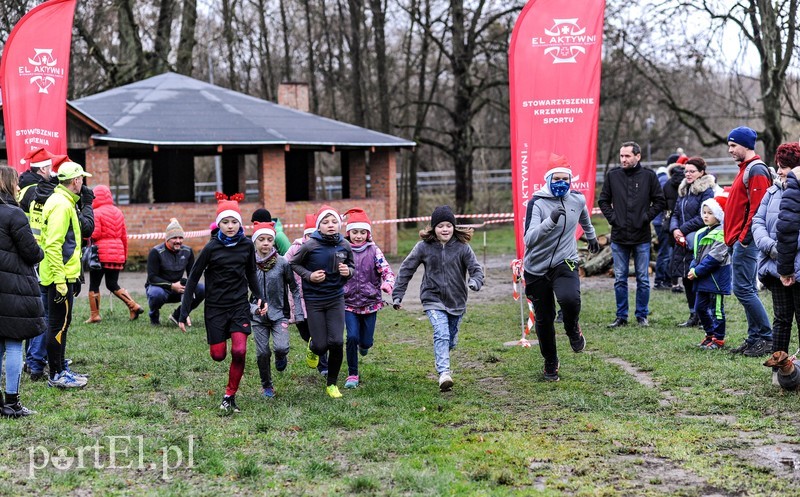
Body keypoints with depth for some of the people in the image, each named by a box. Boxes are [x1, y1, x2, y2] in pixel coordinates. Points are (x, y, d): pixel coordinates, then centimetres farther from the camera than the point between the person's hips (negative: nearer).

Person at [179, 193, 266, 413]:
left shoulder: (247, 245, -1)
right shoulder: (211, 248, -10)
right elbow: (193, 278, -4)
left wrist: (260, 297, 3)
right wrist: (184, 313, -7)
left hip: (240, 305, 1)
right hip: (215, 306, -1)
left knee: (239, 351, -16)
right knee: (218, 355, 0)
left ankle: (230, 397, 0)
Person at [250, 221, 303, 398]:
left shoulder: (282, 263, -7)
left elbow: (294, 289, 1)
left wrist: (298, 314, -1)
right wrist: (253, 308, -11)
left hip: (279, 314, -1)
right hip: (258, 316, 1)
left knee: (281, 347, -19)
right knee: (262, 352, 2)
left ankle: (281, 357, 19)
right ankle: (266, 386, 24)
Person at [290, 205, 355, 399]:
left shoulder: (345, 246, -4)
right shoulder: (310, 245, -13)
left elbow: (351, 266, 12)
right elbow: (294, 264, 2)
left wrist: (348, 271, -11)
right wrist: (309, 275, -14)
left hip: (336, 299, 2)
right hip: (314, 300, -2)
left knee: (337, 342, -6)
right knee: (321, 345, -3)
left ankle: (332, 384, 14)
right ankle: (313, 348, 39)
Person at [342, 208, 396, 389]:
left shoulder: (374, 251, -2)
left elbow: (387, 270, -11)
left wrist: (388, 284, -30)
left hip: (370, 303, 1)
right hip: (349, 303, -1)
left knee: (366, 342, 4)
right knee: (352, 337, -16)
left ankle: (364, 344, 44)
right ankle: (352, 375, 1)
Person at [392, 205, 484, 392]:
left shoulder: (462, 247, -6)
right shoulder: (424, 247, -6)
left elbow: (476, 268, -7)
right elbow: (406, 269, 1)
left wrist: (475, 281, -31)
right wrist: (397, 295, -2)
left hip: (457, 301, 2)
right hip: (433, 300, -2)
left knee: (451, 340, 14)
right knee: (441, 334, -22)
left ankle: (441, 360, 46)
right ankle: (444, 373, -28)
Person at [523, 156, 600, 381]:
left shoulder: (577, 199, -1)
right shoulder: (538, 202, -15)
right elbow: (529, 239, -28)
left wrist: (591, 236, 42)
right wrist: (550, 221, -41)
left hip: (565, 262, 1)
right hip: (537, 268, -1)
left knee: (569, 298, -30)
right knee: (544, 319, 7)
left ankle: (573, 329, 4)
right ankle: (550, 363, 30)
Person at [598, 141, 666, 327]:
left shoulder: (648, 176, -1)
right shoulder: (612, 176, 3)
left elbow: (660, 201, 4)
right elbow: (603, 200, 12)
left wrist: (646, 217, -6)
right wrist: (612, 217, -1)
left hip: (641, 237, -2)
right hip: (619, 237, 2)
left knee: (643, 279, 5)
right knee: (620, 279, 6)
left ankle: (642, 315, 15)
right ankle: (621, 316, 14)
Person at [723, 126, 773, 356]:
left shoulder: (756, 171, -12)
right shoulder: (745, 169, 19)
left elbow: (757, 208, -20)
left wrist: (745, 238, -20)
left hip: (746, 242, -10)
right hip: (740, 240, 10)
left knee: (743, 289, -11)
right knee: (748, 289, 11)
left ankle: (767, 338, -7)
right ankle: (754, 338, 15)